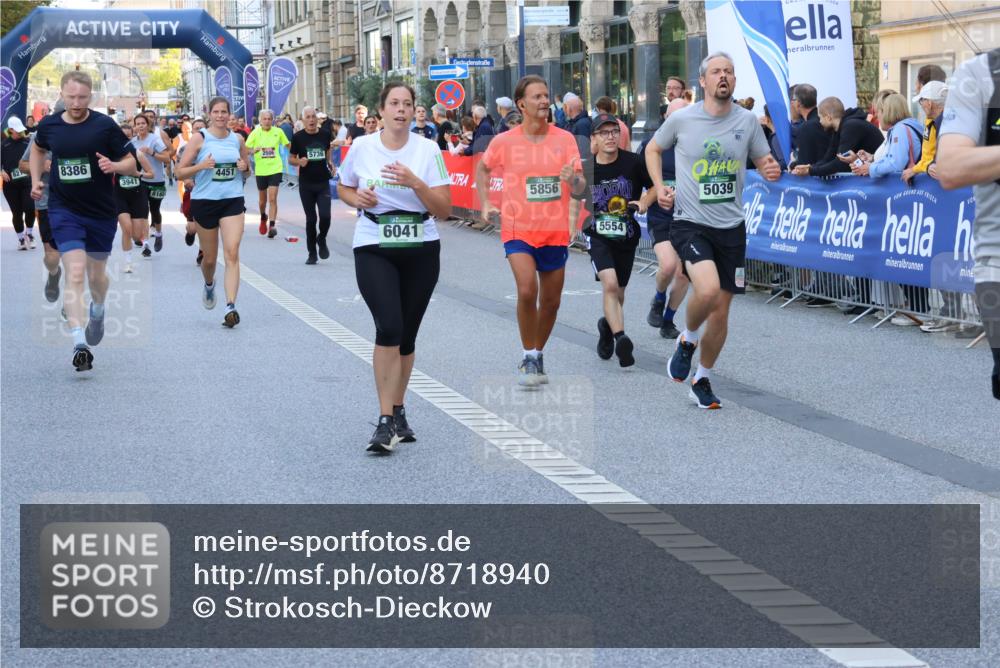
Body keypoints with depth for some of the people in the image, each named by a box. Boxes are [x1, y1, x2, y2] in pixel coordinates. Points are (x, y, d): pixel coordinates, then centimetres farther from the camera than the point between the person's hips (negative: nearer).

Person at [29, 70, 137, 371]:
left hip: (101, 213, 0)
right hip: (64, 210, 0)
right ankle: (79, 344, -22)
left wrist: (114, 166, -25)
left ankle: (97, 311, 51)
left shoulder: (105, 126, -9)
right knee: (75, 273, -16)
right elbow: (38, 149, 22)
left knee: (96, 274, 17)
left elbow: (131, 163, -5)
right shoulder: (49, 125, -1)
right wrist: (36, 180, 11)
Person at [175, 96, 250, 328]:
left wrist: (244, 166, -1)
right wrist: (201, 166, -20)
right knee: (210, 258, 10)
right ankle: (209, 285, 46)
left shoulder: (237, 139, 7)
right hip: (204, 201, -1)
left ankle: (231, 307, -19)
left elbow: (247, 167, 22)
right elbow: (180, 172, -3)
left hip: (233, 200, 1)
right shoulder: (199, 138, -3)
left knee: (232, 253, -15)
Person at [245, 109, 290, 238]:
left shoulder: (278, 132, -1)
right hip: (261, 169, 1)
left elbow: (287, 145, 13)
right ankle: (263, 218, 43)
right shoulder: (255, 133, -4)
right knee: (262, 199, 15)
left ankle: (272, 226, -11)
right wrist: (254, 150, -24)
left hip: (275, 168, -1)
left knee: (272, 198, -11)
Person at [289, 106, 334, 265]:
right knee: (311, 219, 3)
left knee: (325, 216, -13)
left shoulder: (325, 135, 2)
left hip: (323, 182, 1)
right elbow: (291, 158, 4)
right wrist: (299, 161, -15)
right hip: (306, 184, -1)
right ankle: (312, 253, 15)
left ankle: (321, 240, 18)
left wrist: (330, 163, 5)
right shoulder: (298, 137, -3)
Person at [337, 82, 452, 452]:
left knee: (407, 335, 9)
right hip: (374, 251, -2)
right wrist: (357, 197, -6)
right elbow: (342, 188, 17)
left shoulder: (427, 150, -2)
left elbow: (444, 210, -5)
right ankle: (386, 421, -15)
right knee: (389, 327, -19)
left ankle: (398, 412, 28)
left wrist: (415, 182, -20)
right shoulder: (362, 147, 0)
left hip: (421, 251, 2)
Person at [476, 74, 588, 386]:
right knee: (527, 291, -21)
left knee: (551, 301, 9)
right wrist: (485, 204, 8)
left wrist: (574, 179, -26)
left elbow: (580, 188, -4)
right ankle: (529, 359, -5)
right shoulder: (504, 142, -4)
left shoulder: (565, 139, -1)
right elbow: (482, 168, 16)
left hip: (555, 232, 3)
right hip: (518, 230, -2)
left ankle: (537, 358, 30)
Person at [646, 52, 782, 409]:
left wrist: (771, 170, -13)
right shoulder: (681, 119, -4)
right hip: (690, 223, -3)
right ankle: (687, 339, 4)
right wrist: (659, 187, -1)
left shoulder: (747, 121, 1)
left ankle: (702, 379, 28)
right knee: (708, 289, -28)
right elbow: (653, 149, 14)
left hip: (731, 228, 3)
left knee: (720, 313, 7)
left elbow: (764, 161, 11)